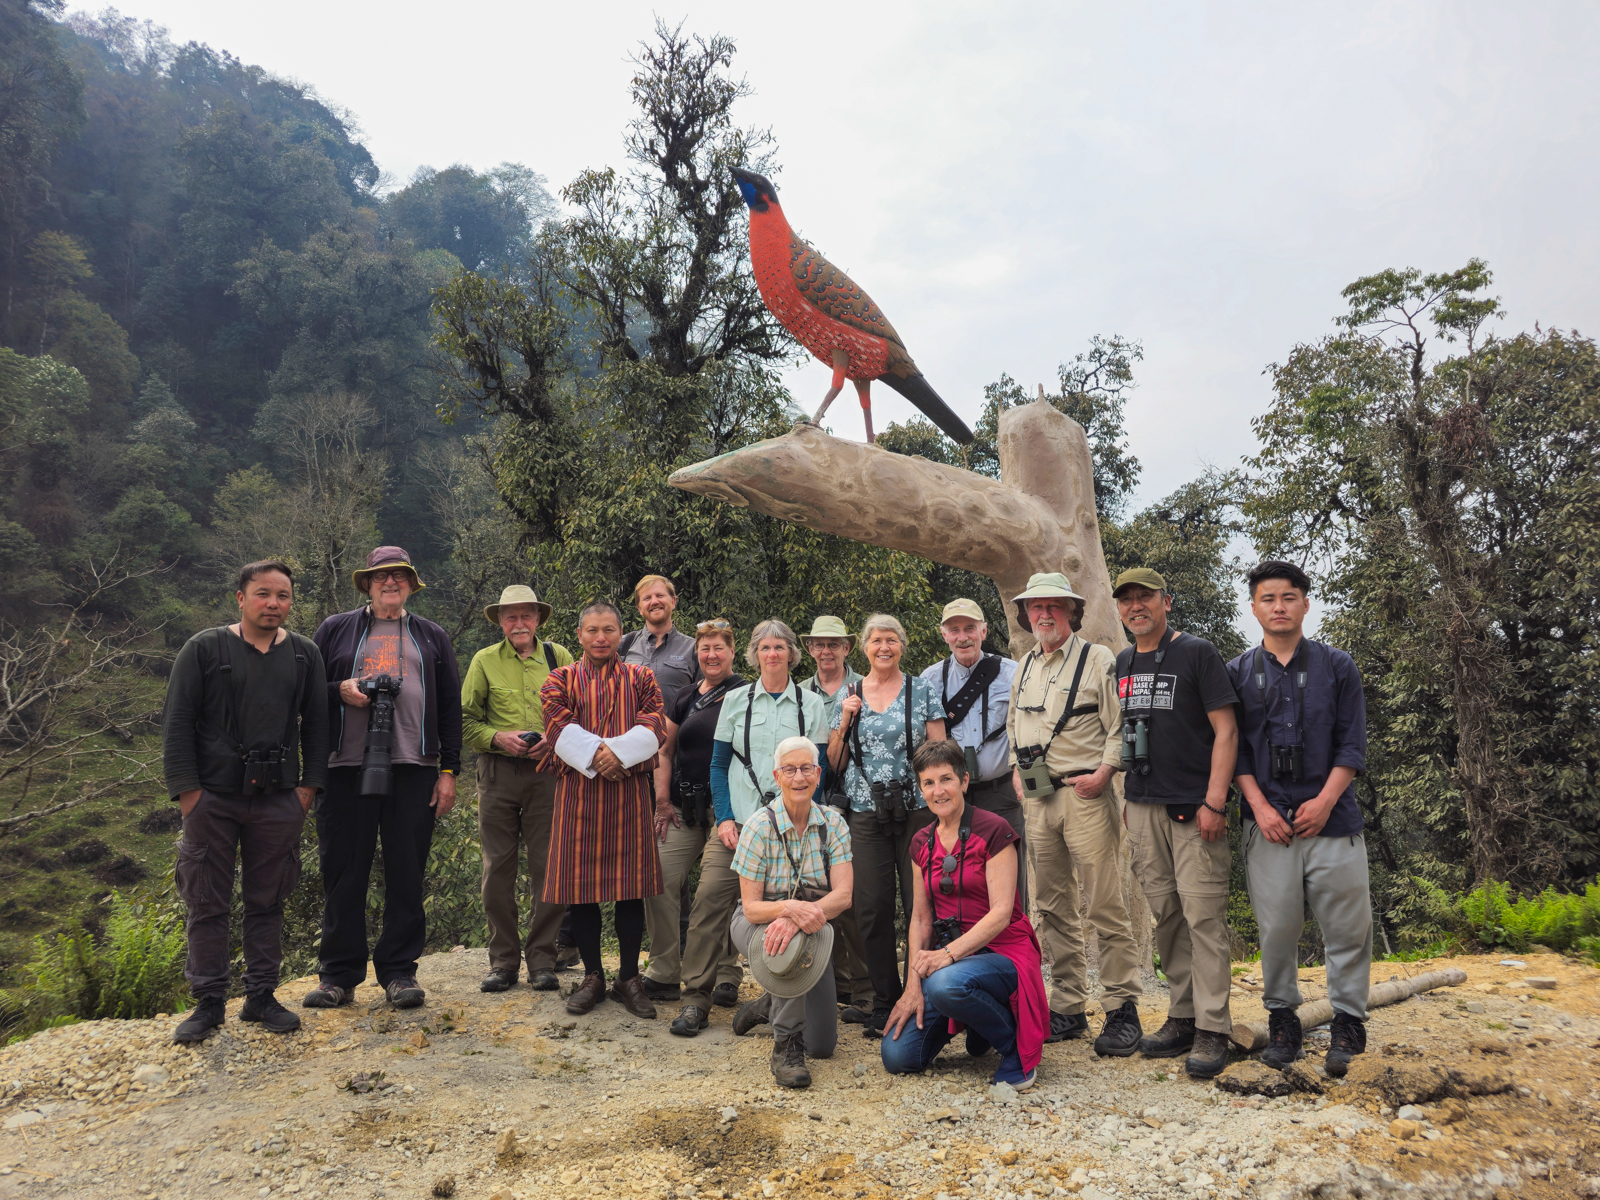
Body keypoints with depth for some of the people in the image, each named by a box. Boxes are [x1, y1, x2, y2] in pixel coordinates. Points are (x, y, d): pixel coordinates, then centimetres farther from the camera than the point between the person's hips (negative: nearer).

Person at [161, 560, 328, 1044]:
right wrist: (186, 788, -7)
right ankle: (208, 1002, 15)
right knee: (208, 904, 3)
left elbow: (316, 723, 11)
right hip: (213, 798, -2)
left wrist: (309, 785, 2)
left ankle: (261, 996, 19)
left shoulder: (305, 654, 9)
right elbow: (177, 722, -1)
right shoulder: (205, 648, 1)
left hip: (279, 800, 2)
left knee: (267, 902, 8)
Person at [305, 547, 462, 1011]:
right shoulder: (335, 630, 14)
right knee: (343, 873, 2)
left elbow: (450, 708, 12)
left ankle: (399, 971, 12)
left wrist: (449, 771, 5)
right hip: (346, 767, 0)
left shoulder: (433, 638, 16)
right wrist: (340, 691, -8)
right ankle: (339, 974, 12)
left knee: (407, 874, 2)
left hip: (414, 770, 1)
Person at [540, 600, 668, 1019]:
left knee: (631, 887, 1)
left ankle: (629, 979, 12)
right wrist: (596, 755, -19)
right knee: (580, 886, 2)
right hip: (577, 791, 0)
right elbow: (558, 726, -5)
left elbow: (655, 726, -2)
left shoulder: (641, 679, 12)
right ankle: (592, 976, 16)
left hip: (630, 789, 0)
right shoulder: (561, 680, 11)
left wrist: (618, 751, -18)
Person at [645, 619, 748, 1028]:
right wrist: (662, 800, 9)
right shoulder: (686, 698, 14)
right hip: (683, 809, 5)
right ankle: (664, 973, 11)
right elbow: (665, 751, 18)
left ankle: (700, 996, 3)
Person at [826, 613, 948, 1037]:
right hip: (867, 813, 2)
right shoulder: (849, 696, 11)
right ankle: (884, 1000, 15)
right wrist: (845, 721, -3)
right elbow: (834, 763, 12)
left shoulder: (921, 691, 5)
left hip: (916, 809, -2)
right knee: (873, 908, 3)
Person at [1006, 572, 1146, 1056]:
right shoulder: (1025, 667, 17)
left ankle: (1122, 1010, 2)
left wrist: (1102, 772, -14)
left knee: (1105, 907, -6)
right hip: (1037, 798, 6)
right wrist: (1017, 770, 15)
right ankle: (1068, 1008, 17)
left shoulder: (1098, 660, -2)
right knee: (1053, 908, 9)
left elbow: (1121, 726, -5)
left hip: (1084, 794, -6)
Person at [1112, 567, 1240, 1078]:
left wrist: (1214, 802, -14)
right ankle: (1182, 1017, 19)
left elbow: (1226, 731, -7)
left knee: (1203, 916, -7)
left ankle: (1212, 1030, -1)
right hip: (1143, 807, 6)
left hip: (1194, 808, -6)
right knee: (1165, 916, 10)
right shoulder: (1123, 664, 15)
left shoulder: (1197, 653, -3)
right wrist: (1126, 798, 15)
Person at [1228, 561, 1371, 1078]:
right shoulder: (1238, 673, 9)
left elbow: (1352, 744, 4)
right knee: (1276, 926, 2)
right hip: (1269, 822, 0)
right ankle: (1282, 1020, 15)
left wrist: (1325, 800, -8)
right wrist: (1260, 806, -6)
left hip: (1331, 817, 0)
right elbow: (1234, 749, 6)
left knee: (1348, 926, -1)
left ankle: (1347, 1024, 13)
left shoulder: (1337, 666, 9)